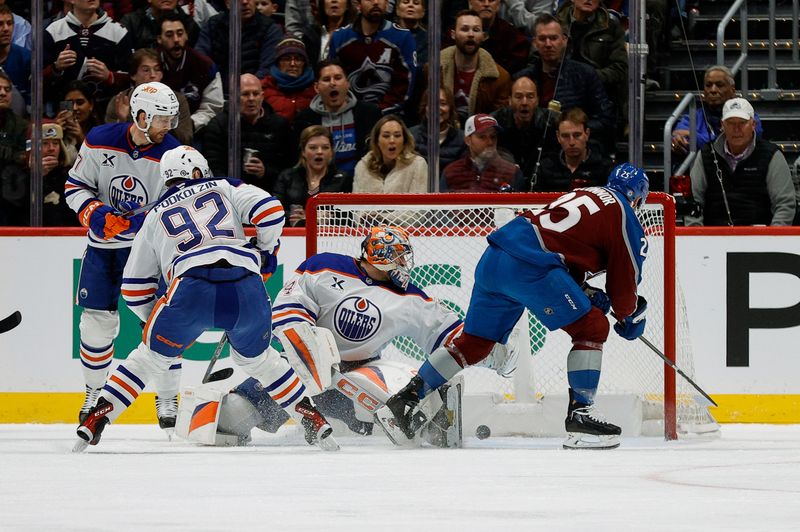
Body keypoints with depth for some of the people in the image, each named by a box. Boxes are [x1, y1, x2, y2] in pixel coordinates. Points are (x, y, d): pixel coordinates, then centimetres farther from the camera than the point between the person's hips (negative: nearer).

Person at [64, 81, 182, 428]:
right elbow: (75, 185, -1)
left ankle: (167, 399, 2)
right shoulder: (100, 142, -10)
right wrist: (96, 214, -19)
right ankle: (95, 393, 20)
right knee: (98, 319, 1)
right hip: (103, 243, 1)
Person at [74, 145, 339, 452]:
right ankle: (313, 422, 24)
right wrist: (265, 251, 24)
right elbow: (269, 210, 8)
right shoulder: (222, 188, 25)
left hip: (192, 289, -1)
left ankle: (96, 419, 10)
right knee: (256, 358, 27)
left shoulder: (155, 217, 30)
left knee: (151, 357, 19)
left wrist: (156, 320, 42)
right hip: (247, 288, 1)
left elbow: (134, 287, 30)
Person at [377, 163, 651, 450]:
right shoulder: (624, 213, 7)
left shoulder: (581, 195, 30)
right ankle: (580, 415, -3)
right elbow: (626, 275, 10)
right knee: (593, 328, 3)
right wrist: (629, 318, 26)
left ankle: (403, 402, 15)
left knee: (474, 342, 16)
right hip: (529, 265, -8)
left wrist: (588, 294, 23)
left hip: (492, 260, 8)